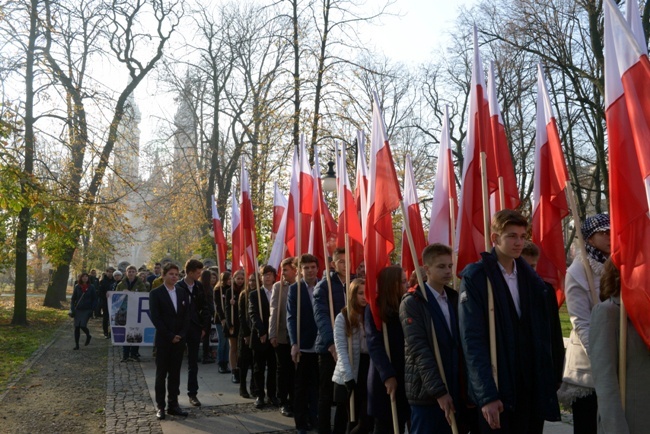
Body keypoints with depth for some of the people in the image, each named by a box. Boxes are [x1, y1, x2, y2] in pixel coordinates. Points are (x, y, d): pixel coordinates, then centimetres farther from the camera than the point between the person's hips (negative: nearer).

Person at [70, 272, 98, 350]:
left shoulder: (91, 287, 0)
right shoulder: (77, 287, 4)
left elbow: (94, 299, 3)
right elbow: (73, 299, 8)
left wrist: (92, 310, -6)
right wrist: (72, 309, -2)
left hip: (87, 310, -2)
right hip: (78, 310, 2)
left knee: (82, 325, -13)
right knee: (76, 327, 1)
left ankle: (88, 336, 18)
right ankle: (76, 345, 11)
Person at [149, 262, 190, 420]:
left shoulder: (182, 292, 8)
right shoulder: (155, 293, -4)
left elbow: (187, 315, 7)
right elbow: (155, 318, -10)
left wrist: (181, 335, -5)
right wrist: (170, 336, -13)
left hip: (179, 339, 4)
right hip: (163, 340, -4)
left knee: (175, 374, 8)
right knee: (161, 374, 3)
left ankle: (173, 404, 14)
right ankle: (160, 406, 10)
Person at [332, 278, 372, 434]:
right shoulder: (343, 317, -1)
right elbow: (341, 349, -8)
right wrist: (348, 376, -17)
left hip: (370, 372, 2)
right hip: (349, 377, -2)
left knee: (368, 420, -3)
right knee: (353, 420, 4)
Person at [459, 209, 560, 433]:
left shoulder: (531, 279, 9)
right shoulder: (475, 278, -9)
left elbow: (543, 336, 11)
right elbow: (472, 341, -13)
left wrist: (546, 385, 5)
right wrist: (486, 395, -18)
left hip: (530, 387, 5)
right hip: (494, 391, -5)